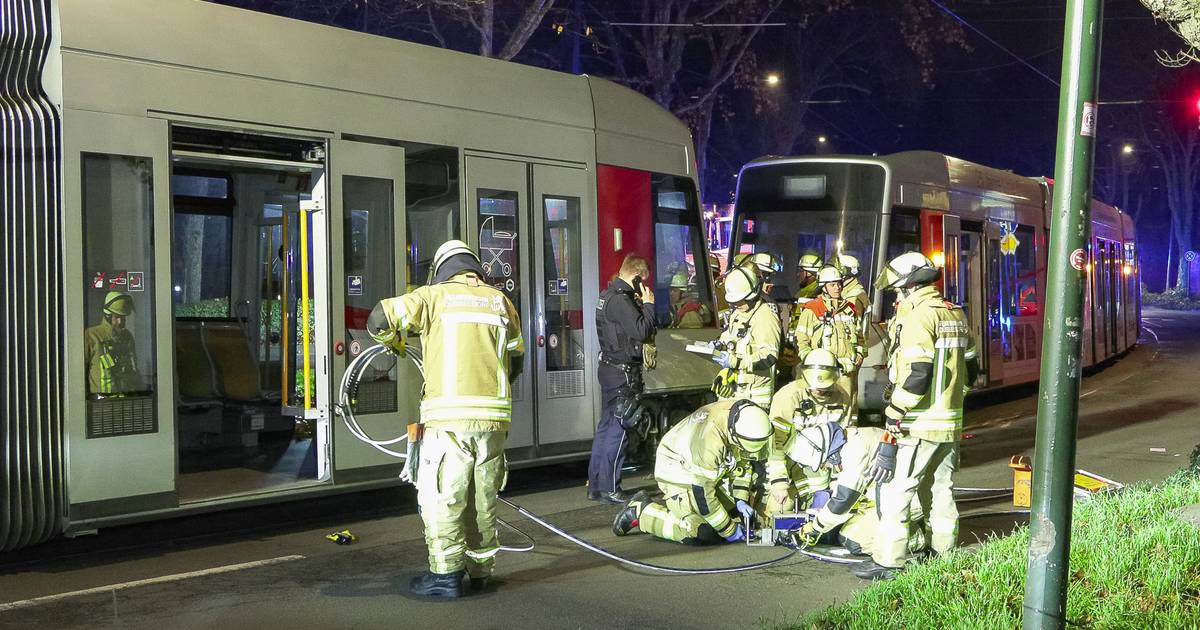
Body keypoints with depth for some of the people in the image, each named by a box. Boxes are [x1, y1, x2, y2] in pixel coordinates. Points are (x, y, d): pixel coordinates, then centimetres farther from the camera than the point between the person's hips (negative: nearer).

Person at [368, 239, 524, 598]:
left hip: (449, 417, -4)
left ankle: (446, 574, 1)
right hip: (494, 416, 4)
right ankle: (480, 570, 20)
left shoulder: (434, 295, 4)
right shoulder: (500, 301, 15)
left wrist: (394, 344, 22)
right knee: (483, 497, 13)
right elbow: (516, 360, 20)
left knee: (441, 496, 2)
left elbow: (379, 320, 1)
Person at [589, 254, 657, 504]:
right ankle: (609, 489, -1)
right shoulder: (620, 299, -18)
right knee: (617, 429, -5)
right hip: (622, 372, -10)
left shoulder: (608, 295, 14)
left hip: (610, 368, 10)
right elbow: (642, 332, -22)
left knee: (606, 427, 14)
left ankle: (595, 485, 19)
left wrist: (641, 305, 8)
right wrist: (648, 304, -11)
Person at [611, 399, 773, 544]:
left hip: (707, 471, 8)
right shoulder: (709, 439, -39)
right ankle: (641, 511, -1)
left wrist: (738, 502, -5)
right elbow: (702, 493, -31)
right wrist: (728, 530, -21)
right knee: (697, 534, -21)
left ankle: (666, 505, 16)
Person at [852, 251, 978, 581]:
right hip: (951, 424, 9)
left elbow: (916, 376, -23)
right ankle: (944, 553, 25)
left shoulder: (918, 316, -14)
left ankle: (888, 562, -1)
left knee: (895, 490, -3)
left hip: (919, 427, -9)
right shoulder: (955, 315, 13)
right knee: (941, 491, 17)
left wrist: (891, 428, -22)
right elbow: (970, 370, 18)